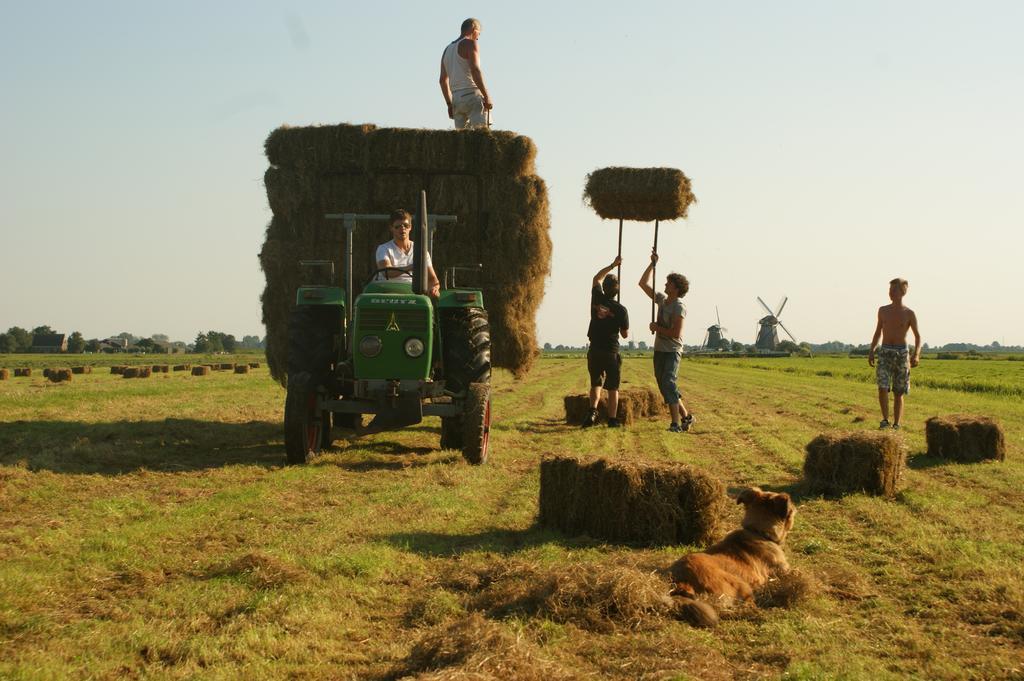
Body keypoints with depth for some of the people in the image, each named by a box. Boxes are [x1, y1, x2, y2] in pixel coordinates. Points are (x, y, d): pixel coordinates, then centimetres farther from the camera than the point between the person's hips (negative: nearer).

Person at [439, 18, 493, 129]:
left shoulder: (447, 49, 23)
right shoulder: (470, 43, -1)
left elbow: (443, 80, 23)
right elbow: (475, 70, -14)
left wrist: (450, 104, 26)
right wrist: (487, 97, -15)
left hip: (456, 99, 7)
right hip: (472, 95, -7)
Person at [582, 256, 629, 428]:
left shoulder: (597, 299, -3)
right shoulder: (620, 310, -11)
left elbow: (596, 278, 17)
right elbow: (625, 334, 1)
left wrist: (613, 265, 23)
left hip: (594, 351, 3)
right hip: (612, 352, -3)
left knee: (596, 383, 15)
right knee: (613, 387, 7)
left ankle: (593, 411, -7)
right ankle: (612, 419, 6)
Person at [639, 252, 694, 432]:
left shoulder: (679, 307, -14)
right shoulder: (662, 300, 9)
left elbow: (675, 334, -21)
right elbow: (643, 283, 16)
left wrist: (657, 328, -11)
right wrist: (652, 264, 9)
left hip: (672, 351, -8)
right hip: (659, 350, 8)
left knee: (668, 383, -20)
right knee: (664, 386, 10)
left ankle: (676, 424, -22)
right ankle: (686, 417, 21)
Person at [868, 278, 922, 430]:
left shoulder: (909, 314, -2)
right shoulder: (883, 310, 6)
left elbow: (918, 336, 2)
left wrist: (916, 355, -14)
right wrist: (871, 351, 6)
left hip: (901, 353, -1)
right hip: (885, 353, 2)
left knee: (898, 393, 3)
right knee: (882, 387, -16)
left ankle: (896, 425, 10)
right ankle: (885, 419, -5)